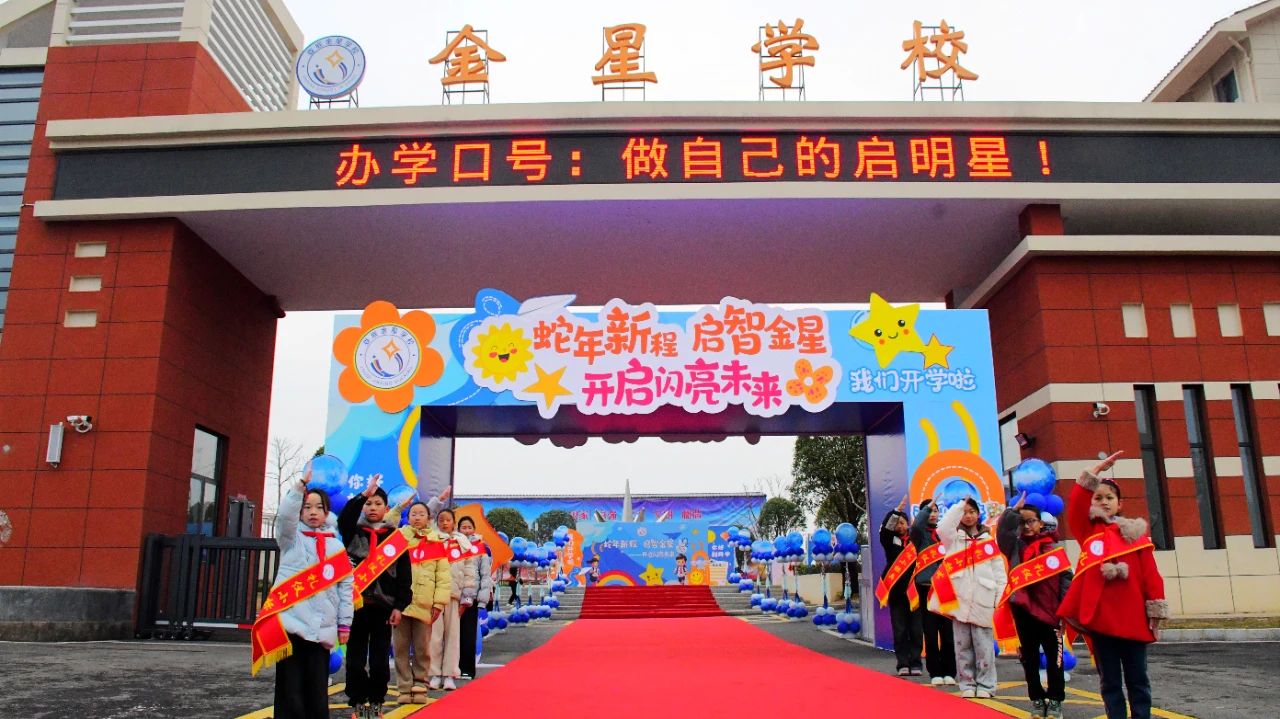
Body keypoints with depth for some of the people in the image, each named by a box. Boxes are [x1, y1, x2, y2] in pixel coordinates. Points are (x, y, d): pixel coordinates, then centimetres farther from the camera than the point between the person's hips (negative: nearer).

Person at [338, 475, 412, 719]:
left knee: (380, 658, 7)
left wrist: (399, 606, -5)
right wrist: (363, 494, -29)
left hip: (383, 604, 0)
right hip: (356, 602, 0)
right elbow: (344, 518, -19)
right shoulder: (354, 532, 6)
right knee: (356, 657, 5)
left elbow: (404, 574, 2)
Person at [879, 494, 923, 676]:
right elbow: (884, 528, -11)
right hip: (896, 592, 1)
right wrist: (897, 510, -19)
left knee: (916, 630, 1)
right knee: (900, 630, 3)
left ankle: (915, 664, 8)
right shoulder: (890, 540, 7)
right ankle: (903, 664, 8)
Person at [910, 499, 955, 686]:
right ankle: (935, 673, 7)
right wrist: (927, 507, -13)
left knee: (948, 632, 1)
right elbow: (916, 524, -19)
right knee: (930, 632, 0)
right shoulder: (920, 533, 4)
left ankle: (949, 672, 9)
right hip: (926, 587, -2)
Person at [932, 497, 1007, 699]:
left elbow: (1000, 573, 7)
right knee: (962, 644, 5)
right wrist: (958, 506, -12)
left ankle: (985, 685, 8)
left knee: (983, 644, -1)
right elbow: (942, 528, -14)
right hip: (959, 599, 1)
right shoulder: (954, 537, 10)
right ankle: (967, 684, 12)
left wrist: (999, 599, -1)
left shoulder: (988, 540, 9)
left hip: (982, 601, -1)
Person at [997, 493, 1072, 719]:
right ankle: (1037, 700, 20)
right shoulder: (1015, 546, 6)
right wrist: (1015, 509, -5)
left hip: (1049, 609, -2)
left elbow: (1065, 578, -1)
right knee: (1030, 658, 9)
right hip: (1023, 609, 2)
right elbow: (1002, 530, -11)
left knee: (1054, 657, 5)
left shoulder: (1053, 548, 0)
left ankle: (1055, 700, 16)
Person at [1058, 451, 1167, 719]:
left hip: (1132, 617, 0)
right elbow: (1075, 504, -9)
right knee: (1110, 682, 7)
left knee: (1137, 680, 9)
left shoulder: (1135, 533, 7)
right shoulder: (1088, 531, 8)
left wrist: (1155, 611, -1)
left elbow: (1150, 574, 4)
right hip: (1100, 617, 0)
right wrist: (1095, 471, -10)